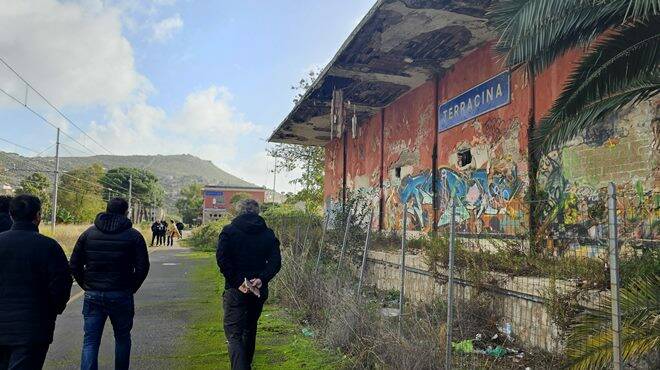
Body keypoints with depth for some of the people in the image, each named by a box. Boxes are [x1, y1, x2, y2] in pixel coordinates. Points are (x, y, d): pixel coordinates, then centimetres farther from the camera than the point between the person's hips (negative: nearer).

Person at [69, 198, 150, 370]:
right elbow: (142, 267, -8)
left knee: (90, 341, 6)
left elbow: (74, 265, 5)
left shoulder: (88, 233, 5)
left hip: (92, 296, 2)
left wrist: (86, 286, 12)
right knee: (122, 338, 15)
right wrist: (131, 288, 5)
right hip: (121, 296, -2)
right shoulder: (133, 235, -4)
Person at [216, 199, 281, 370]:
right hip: (259, 290, 4)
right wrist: (262, 279, -12)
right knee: (250, 330, 23)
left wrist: (237, 282, -15)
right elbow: (276, 261, -5)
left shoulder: (229, 231, -3)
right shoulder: (268, 233, 5)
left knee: (234, 334, -3)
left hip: (235, 290, -4)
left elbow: (222, 259, -15)